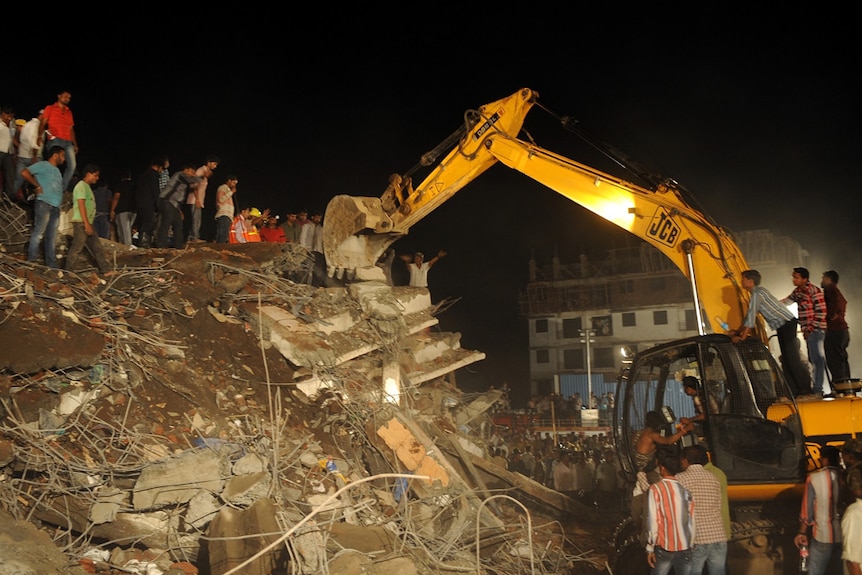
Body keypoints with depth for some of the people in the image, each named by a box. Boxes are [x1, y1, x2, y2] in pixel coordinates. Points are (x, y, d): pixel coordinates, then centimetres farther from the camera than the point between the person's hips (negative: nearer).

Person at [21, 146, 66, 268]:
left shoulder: (57, 171, 24)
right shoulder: (43, 165, 0)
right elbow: (25, 173, -11)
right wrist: (37, 186, -9)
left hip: (56, 207, 8)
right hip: (44, 204, -8)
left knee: (52, 237, 7)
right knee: (38, 233, -11)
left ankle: (51, 265, 8)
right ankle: (31, 261, -10)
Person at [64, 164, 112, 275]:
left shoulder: (87, 187, 19)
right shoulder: (81, 186, -10)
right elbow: (81, 205, -17)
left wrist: (89, 224, 19)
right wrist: (86, 224, -21)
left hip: (88, 223, 10)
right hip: (81, 223, -10)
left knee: (97, 247, 10)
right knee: (76, 248, -8)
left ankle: (106, 270, 13)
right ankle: (68, 272, -4)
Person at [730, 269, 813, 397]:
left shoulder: (758, 293, -16)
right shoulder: (757, 292, 15)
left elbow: (751, 318, -21)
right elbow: (750, 318, 20)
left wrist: (742, 337, -20)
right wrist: (737, 332, 18)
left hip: (787, 323, -10)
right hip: (782, 326, 10)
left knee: (792, 357, -8)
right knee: (786, 359, 9)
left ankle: (805, 389, -3)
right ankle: (793, 390, 11)